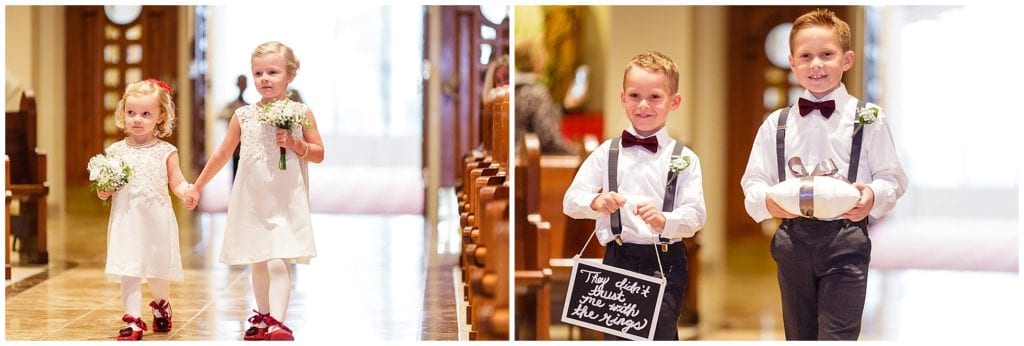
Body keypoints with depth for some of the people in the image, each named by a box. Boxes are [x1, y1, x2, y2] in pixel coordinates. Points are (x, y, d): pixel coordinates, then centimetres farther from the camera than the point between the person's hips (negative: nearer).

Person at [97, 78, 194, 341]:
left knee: (158, 270, 13)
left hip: (157, 219, 0)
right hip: (126, 219, 0)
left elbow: (177, 182, 1)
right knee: (129, 271, -6)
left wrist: (187, 193, -19)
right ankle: (133, 321, -2)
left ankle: (161, 305, 41)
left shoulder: (166, 151, 0)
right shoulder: (116, 151, 4)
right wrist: (103, 191, -9)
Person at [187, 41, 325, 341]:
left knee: (278, 263, -15)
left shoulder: (301, 113, -2)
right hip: (252, 202, 3)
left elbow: (318, 154, 3)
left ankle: (277, 323, -20)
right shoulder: (243, 116, 3)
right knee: (259, 264, 14)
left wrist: (295, 143, -15)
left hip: (286, 202, -3)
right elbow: (222, 154, 12)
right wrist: (198, 186, 16)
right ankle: (263, 317, 29)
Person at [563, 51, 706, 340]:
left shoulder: (684, 159, 0)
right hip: (618, 260, 2)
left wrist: (663, 220, -30)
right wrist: (596, 202, -22)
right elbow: (571, 200, 0)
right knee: (615, 335, 7)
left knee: (661, 335, 0)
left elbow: (696, 215, -10)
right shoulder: (606, 153, 5)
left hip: (666, 263, -1)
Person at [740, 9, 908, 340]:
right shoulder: (776, 124, 9)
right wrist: (766, 200, -17)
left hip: (846, 241, -3)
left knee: (837, 337, -8)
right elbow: (753, 181, 6)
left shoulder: (869, 118, 2)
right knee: (799, 337, 14)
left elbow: (892, 178, 0)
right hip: (793, 240, 3)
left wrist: (873, 196, -22)